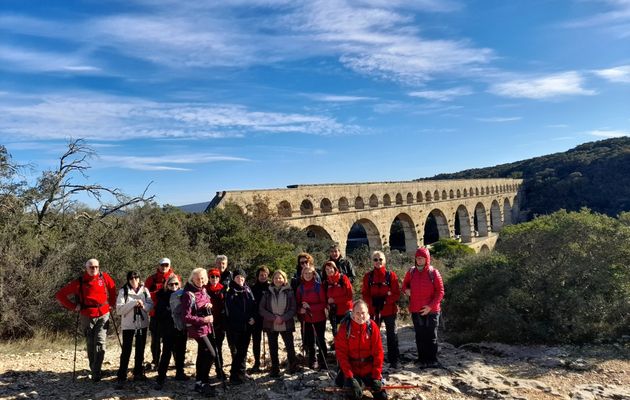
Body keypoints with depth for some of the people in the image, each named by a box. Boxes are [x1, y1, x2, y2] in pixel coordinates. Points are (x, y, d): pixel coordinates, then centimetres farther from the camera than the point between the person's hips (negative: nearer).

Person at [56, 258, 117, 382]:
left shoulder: (104, 277, -1)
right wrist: (73, 306, -6)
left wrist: (112, 303, 13)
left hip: (103, 315, 0)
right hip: (87, 317, 0)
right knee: (90, 345, 10)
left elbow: (112, 287, 19)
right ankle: (93, 369, 25)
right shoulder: (79, 282, -7)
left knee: (100, 343, -10)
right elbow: (60, 294, -1)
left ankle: (96, 372, -6)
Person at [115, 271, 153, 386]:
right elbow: (119, 309, -13)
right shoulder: (123, 291, -5)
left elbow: (151, 305, 0)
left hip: (142, 324, 3)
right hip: (128, 325, -3)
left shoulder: (145, 290, 3)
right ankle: (121, 377, 7)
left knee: (140, 350, 12)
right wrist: (133, 304, -22)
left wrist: (143, 305, -19)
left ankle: (138, 373, 25)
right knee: (126, 351, -2)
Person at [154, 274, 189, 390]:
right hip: (168, 330, -4)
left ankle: (180, 373, 32)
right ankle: (160, 378, 4)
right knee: (166, 354, -5)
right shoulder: (163, 297, -4)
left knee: (180, 352, 15)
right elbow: (159, 314, -11)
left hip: (181, 329, 4)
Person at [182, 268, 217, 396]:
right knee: (211, 354, -11)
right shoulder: (188, 294, -19)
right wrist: (203, 319, -22)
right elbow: (186, 317, -20)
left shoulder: (203, 290, 5)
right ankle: (203, 383, 2)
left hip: (205, 327, 8)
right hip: (197, 329, -8)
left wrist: (210, 305, -2)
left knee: (202, 355, 15)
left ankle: (199, 382, 27)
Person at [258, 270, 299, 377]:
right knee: (273, 349, 9)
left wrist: (283, 318, -16)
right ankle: (274, 370, 23)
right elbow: (261, 309, -2)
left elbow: (293, 309, -2)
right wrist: (274, 318, -13)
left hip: (286, 325, -1)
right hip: (271, 326, 1)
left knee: (290, 348, 0)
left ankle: (292, 367, 22)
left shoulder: (289, 292, -1)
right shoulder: (267, 293, 1)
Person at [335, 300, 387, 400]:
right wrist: (349, 376, -20)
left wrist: (376, 376, -13)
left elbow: (378, 352, -9)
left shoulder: (372, 326, -11)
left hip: (369, 369, 2)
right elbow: (341, 353, -14)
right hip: (351, 368, -1)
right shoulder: (345, 327, -16)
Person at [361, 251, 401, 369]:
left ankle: (393, 360, 18)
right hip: (373, 310, 2)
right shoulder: (368, 276, 1)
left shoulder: (391, 275, -4)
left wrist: (385, 300, -18)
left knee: (392, 335, 7)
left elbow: (396, 293, -5)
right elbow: (364, 293, 1)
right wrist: (372, 301, -16)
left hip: (389, 309, -1)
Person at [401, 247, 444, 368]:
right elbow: (405, 284, 19)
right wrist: (406, 290, -5)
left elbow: (440, 291, -7)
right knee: (419, 336, 12)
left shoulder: (433, 272, -8)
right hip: (416, 310, 3)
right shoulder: (411, 272, 2)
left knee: (431, 336, 7)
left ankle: (432, 360, 18)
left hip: (431, 311, -3)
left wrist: (431, 306, -15)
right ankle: (422, 358, 23)